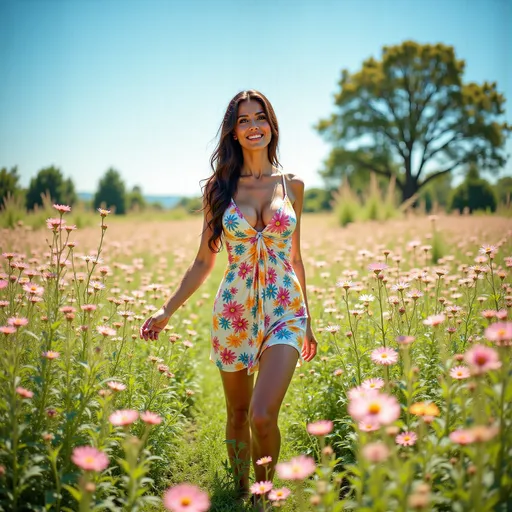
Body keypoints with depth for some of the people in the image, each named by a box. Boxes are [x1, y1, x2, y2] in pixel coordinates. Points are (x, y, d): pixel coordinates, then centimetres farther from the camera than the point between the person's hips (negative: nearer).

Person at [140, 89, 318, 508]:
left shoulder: (292, 185, 6)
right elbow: (204, 261, 7)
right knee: (238, 415, 11)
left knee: (263, 416, -16)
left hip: (285, 309, -1)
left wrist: (309, 323, 14)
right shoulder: (219, 187, 3)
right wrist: (167, 311, 1)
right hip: (234, 311, 1)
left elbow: (295, 257, 12)